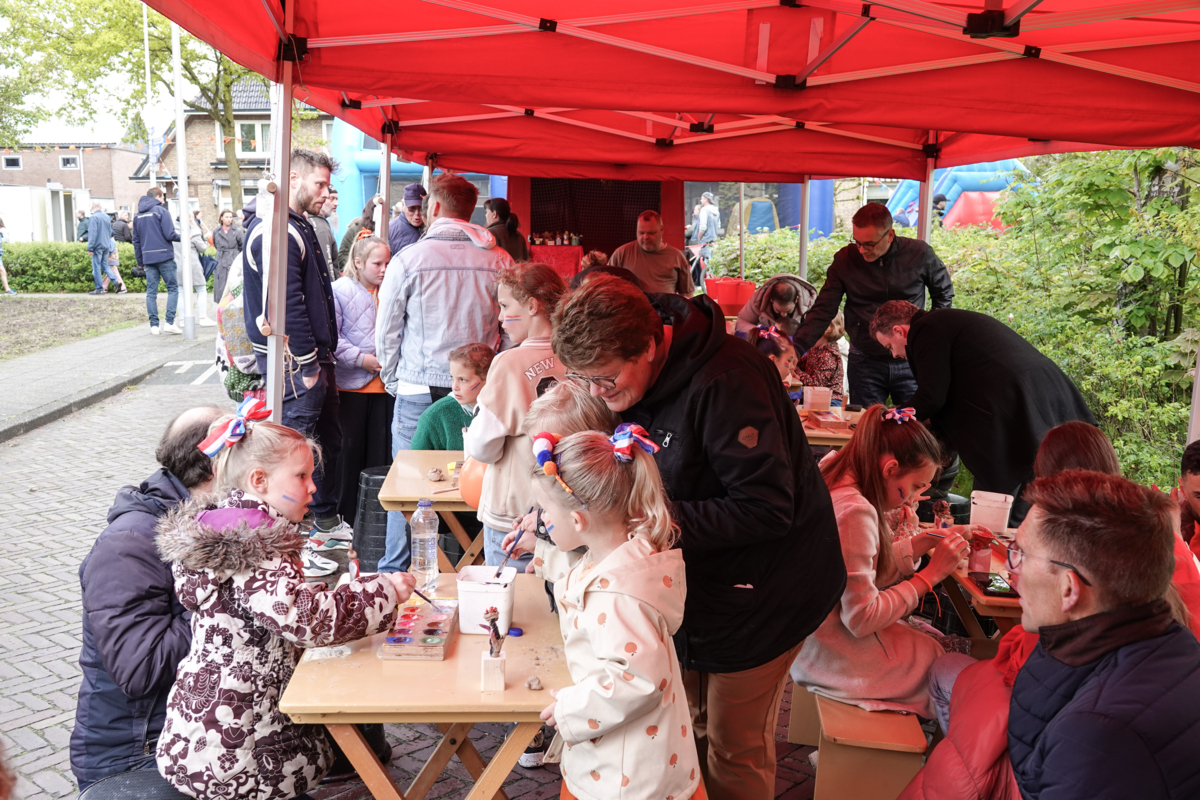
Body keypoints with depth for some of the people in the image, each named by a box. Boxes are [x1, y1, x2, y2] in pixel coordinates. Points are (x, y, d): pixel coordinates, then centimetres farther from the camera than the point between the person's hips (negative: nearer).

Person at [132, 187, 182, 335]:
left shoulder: (138, 216, 14)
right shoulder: (161, 211, -4)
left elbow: (136, 241, 17)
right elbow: (170, 235, -12)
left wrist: (140, 261, 23)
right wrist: (181, 236, 7)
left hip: (148, 258, 5)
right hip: (164, 256, -5)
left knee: (151, 292, 6)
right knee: (173, 288, 2)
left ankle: (154, 325, 5)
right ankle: (170, 322, -8)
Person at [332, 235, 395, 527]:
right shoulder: (340, 290, -5)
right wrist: (361, 358, -16)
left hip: (384, 383, 5)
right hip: (351, 385, -5)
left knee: (381, 450, 7)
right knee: (349, 449, 3)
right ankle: (345, 518, 14)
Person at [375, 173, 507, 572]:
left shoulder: (409, 259, -5)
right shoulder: (499, 261, 0)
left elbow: (386, 331, 1)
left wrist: (392, 380, 15)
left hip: (419, 389, -2)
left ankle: (395, 572, 16)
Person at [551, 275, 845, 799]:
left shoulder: (725, 380, -30)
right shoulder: (620, 373, -5)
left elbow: (766, 509, -31)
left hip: (759, 593, -7)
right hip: (693, 584, 7)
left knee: (734, 745, 8)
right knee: (691, 726, 19)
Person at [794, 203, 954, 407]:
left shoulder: (920, 254, -7)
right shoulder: (845, 260, -7)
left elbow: (944, 293, 11)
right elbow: (823, 310, -7)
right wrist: (796, 349, -19)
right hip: (865, 362, 0)